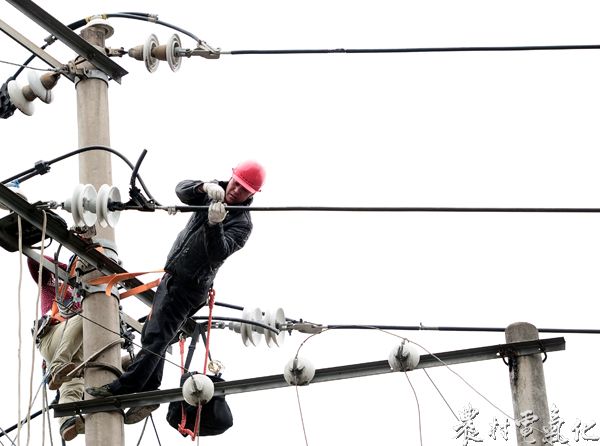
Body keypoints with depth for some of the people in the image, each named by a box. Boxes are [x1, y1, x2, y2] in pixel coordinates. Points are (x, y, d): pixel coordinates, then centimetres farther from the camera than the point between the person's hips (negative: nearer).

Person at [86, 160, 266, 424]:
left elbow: (218, 253, -27)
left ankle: (124, 388, -12)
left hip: (190, 286, -8)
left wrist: (214, 224, -44)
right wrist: (206, 187, -31)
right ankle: (148, 394, 21)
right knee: (152, 335, 13)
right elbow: (182, 189, -11)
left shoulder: (242, 224, -14)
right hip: (171, 275, 8)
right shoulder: (215, 192, 5)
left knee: (156, 337, -13)